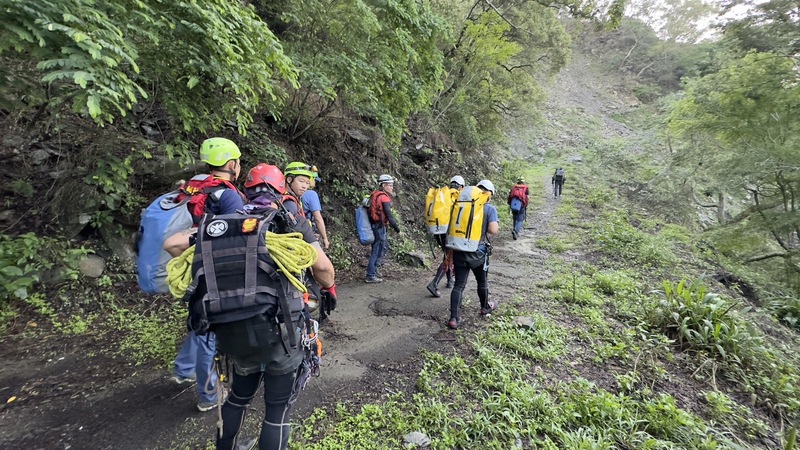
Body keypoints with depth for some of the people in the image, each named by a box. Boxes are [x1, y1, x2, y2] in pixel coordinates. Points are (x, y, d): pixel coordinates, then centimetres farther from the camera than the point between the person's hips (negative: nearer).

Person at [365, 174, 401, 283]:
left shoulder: (375, 194, 11)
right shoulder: (384, 197, -17)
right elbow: (389, 216, -21)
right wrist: (397, 229, -14)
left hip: (374, 225, 9)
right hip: (379, 226, -9)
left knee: (384, 248, 20)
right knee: (377, 251, 0)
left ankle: (373, 270, 27)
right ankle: (371, 276, 9)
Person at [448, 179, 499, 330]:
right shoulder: (490, 208, -8)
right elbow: (493, 230, -21)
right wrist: (497, 227, 5)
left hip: (459, 250, 3)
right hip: (477, 252, -3)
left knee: (459, 285, 7)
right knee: (482, 281, 21)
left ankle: (454, 318, 4)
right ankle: (485, 307, 43)